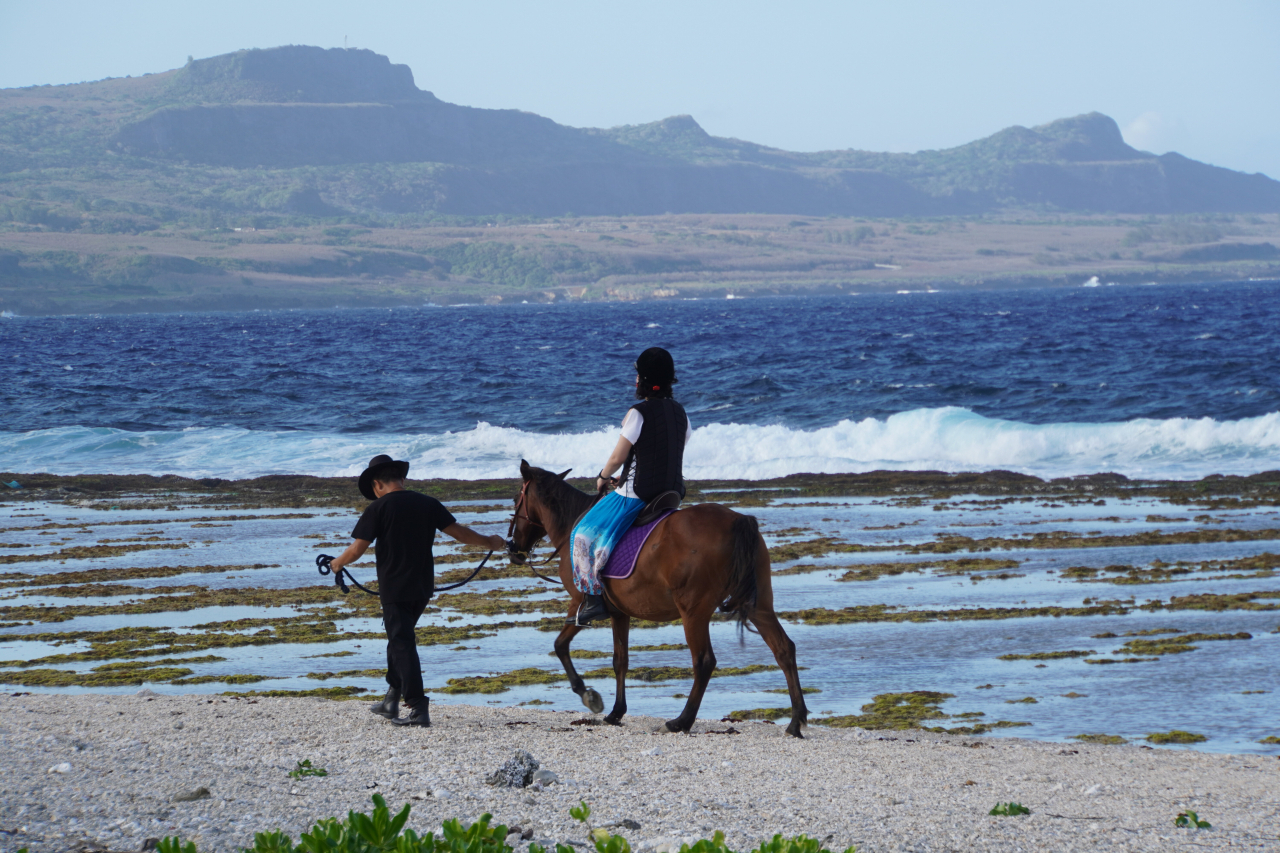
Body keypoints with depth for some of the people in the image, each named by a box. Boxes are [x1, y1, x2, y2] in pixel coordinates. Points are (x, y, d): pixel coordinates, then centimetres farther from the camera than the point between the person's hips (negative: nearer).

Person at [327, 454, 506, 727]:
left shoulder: (378, 508, -9)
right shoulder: (428, 504, 3)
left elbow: (357, 548, -12)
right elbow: (458, 532, 5)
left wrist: (339, 562, 9)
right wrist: (489, 542, 20)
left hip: (394, 589, -6)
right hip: (423, 587, 6)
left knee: (402, 645, -4)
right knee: (401, 638, 22)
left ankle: (418, 708, -13)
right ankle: (392, 699, 25)